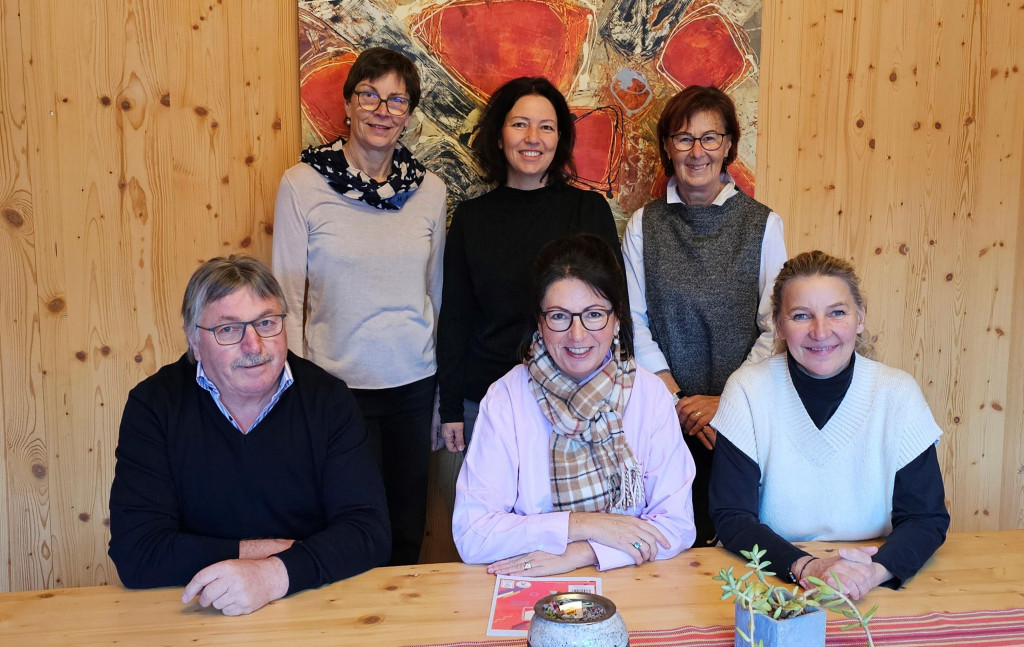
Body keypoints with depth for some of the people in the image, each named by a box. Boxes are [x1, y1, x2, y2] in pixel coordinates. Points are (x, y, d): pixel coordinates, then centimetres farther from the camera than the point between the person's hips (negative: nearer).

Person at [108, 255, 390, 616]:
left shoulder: (327, 399, -4)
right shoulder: (153, 406, -6)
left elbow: (370, 531, -10)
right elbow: (136, 553, -13)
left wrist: (275, 573, -26)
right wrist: (276, 548, -13)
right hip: (195, 617, -2)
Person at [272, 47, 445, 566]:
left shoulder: (429, 190, 3)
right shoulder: (302, 184, -6)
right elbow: (287, 299, -3)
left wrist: (447, 399, 13)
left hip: (415, 385, 3)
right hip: (338, 385, -3)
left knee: (408, 531, 14)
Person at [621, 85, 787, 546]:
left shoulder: (762, 224, 2)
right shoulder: (644, 224, 4)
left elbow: (775, 328, -2)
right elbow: (633, 321, 1)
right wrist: (678, 399, -7)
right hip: (663, 416, 1)